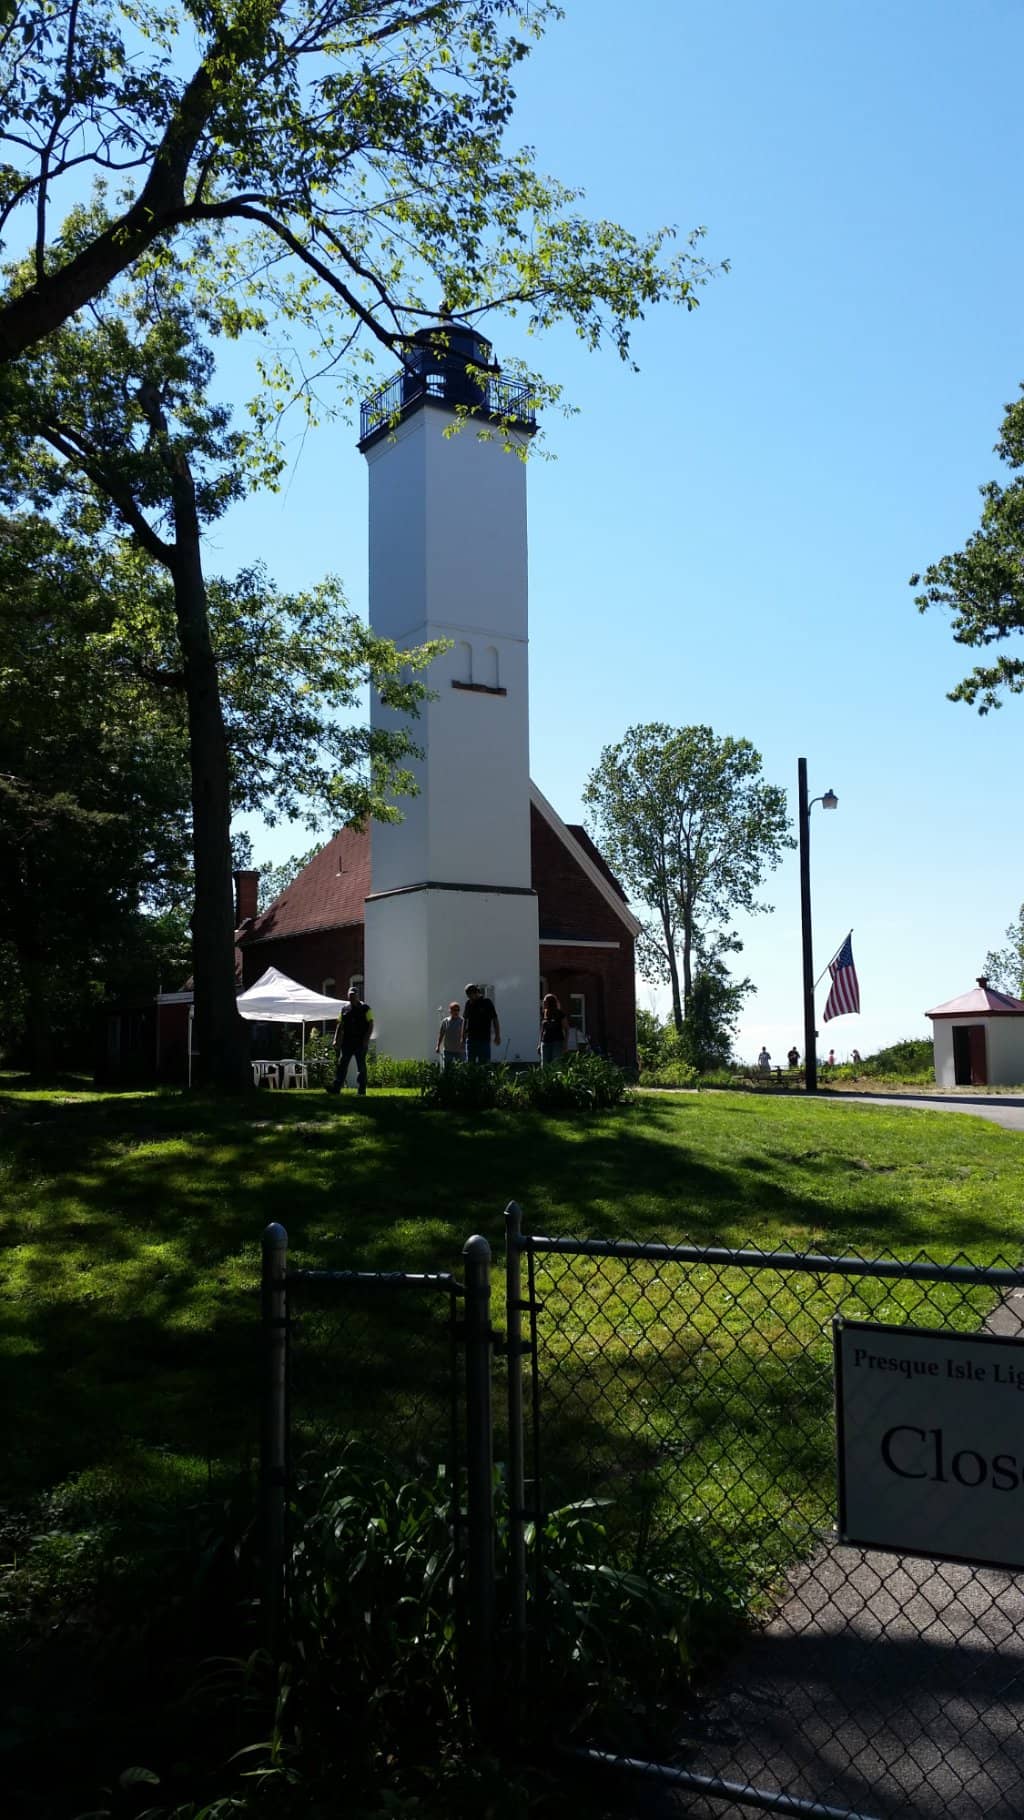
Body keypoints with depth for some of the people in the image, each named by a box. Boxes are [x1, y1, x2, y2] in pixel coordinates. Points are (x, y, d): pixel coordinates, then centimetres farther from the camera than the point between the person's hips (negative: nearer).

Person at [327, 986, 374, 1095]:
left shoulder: (365, 1008, 1)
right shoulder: (344, 1009, 12)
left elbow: (371, 1025, -3)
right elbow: (340, 1026, 15)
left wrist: (366, 1039, -13)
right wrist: (336, 1040, 6)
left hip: (360, 1043, -3)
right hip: (347, 1042, 3)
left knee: (361, 1066, 1)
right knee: (341, 1064, -5)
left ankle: (361, 1090, 4)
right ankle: (336, 1088, -11)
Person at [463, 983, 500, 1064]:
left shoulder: (486, 1002, -5)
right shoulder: (468, 1003, 7)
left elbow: (495, 1019, -2)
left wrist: (497, 1035, -7)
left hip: (484, 1038, -4)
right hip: (471, 1038, 4)